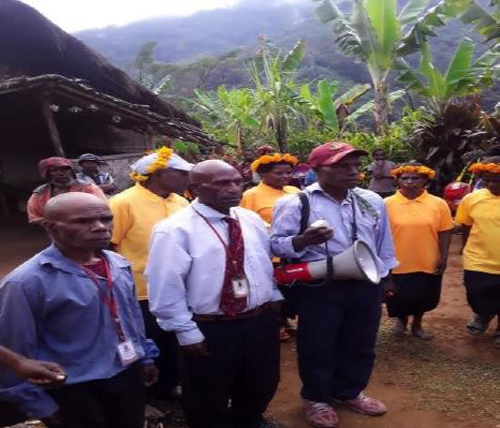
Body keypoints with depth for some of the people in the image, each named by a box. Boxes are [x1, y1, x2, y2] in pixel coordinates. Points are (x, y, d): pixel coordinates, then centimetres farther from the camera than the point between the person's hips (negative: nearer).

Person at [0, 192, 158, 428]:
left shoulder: (119, 264, -1)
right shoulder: (27, 282, -22)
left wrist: (145, 357, 17)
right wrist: (41, 406, -8)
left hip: (130, 375, 6)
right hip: (76, 391, -6)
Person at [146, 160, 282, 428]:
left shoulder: (252, 220, 3)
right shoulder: (175, 230, -18)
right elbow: (165, 288, -18)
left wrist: (274, 298, 14)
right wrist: (187, 332, -16)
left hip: (261, 321, 6)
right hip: (210, 330, -5)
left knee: (262, 385, 26)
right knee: (209, 399, 16)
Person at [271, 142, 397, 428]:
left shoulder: (373, 201, 6)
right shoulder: (295, 203, -12)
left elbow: (384, 241, 16)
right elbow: (276, 244, -13)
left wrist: (386, 275, 19)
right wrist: (303, 240, -30)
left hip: (366, 285, 5)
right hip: (319, 288, -5)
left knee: (360, 344, 18)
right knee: (317, 346, 9)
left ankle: (350, 392, 41)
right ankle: (316, 398, 32)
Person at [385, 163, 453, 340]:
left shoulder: (438, 204, -6)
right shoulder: (387, 204, -9)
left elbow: (445, 232, -1)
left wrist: (443, 257, -4)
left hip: (428, 264, 2)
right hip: (397, 264, -1)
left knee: (424, 298, 17)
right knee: (398, 298, 12)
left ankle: (417, 325, 43)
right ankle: (401, 318, 44)